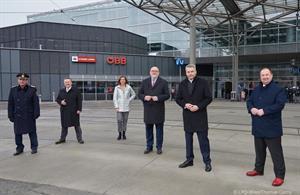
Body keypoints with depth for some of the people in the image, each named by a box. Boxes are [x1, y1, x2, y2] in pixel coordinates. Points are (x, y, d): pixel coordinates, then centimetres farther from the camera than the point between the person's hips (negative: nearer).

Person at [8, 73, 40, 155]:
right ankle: (19, 148, 25)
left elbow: (36, 103, -3)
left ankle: (34, 147, 17)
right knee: (17, 132, 10)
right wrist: (11, 116, 3)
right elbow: (10, 104, 6)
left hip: (29, 116, -3)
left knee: (32, 132, 6)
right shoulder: (13, 90, 4)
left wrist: (36, 114, -8)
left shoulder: (32, 90, -3)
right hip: (17, 116, 3)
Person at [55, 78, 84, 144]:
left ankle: (79, 139, 10)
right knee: (64, 125, 12)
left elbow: (79, 100, -4)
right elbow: (57, 99, 16)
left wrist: (79, 109, -11)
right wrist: (61, 102, -7)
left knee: (76, 125, 2)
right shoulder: (61, 91, 10)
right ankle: (62, 138, 25)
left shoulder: (76, 90, -2)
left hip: (74, 111, -3)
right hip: (64, 111, 4)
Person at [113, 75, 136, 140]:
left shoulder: (128, 87, 2)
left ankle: (124, 134, 16)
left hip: (126, 107, 1)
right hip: (119, 107, -1)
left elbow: (133, 94, 15)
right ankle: (119, 134, 4)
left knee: (125, 121, 5)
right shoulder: (117, 88, 0)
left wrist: (129, 100, 3)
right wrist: (116, 107, -8)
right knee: (119, 120, -7)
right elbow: (115, 98, -2)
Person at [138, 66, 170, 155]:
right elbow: (139, 94, 9)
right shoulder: (144, 82, 11)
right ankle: (149, 146, 21)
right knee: (148, 129, 9)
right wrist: (144, 97, -12)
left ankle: (159, 147, 16)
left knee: (159, 129, 5)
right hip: (147, 110, 3)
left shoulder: (163, 82, 3)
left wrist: (158, 98, -17)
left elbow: (167, 95, -2)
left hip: (158, 110, -2)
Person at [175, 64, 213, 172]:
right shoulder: (182, 84, 8)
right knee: (188, 139, 12)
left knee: (203, 139, 1)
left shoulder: (203, 82, -3)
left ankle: (207, 162, 13)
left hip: (200, 116, -4)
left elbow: (209, 98, -4)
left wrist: (198, 106, -16)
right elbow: (178, 99, 10)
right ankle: (189, 160, 25)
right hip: (187, 116, 4)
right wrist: (185, 104, -10)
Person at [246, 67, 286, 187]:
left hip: (272, 128, -6)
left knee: (276, 152, 0)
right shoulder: (256, 90, 12)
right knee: (259, 150, 19)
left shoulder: (278, 90, -8)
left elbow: (280, 104, -19)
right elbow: (249, 101, 12)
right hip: (258, 127, 6)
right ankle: (258, 169, 35)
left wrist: (264, 111, -24)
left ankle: (279, 175, 12)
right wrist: (251, 109, -10)